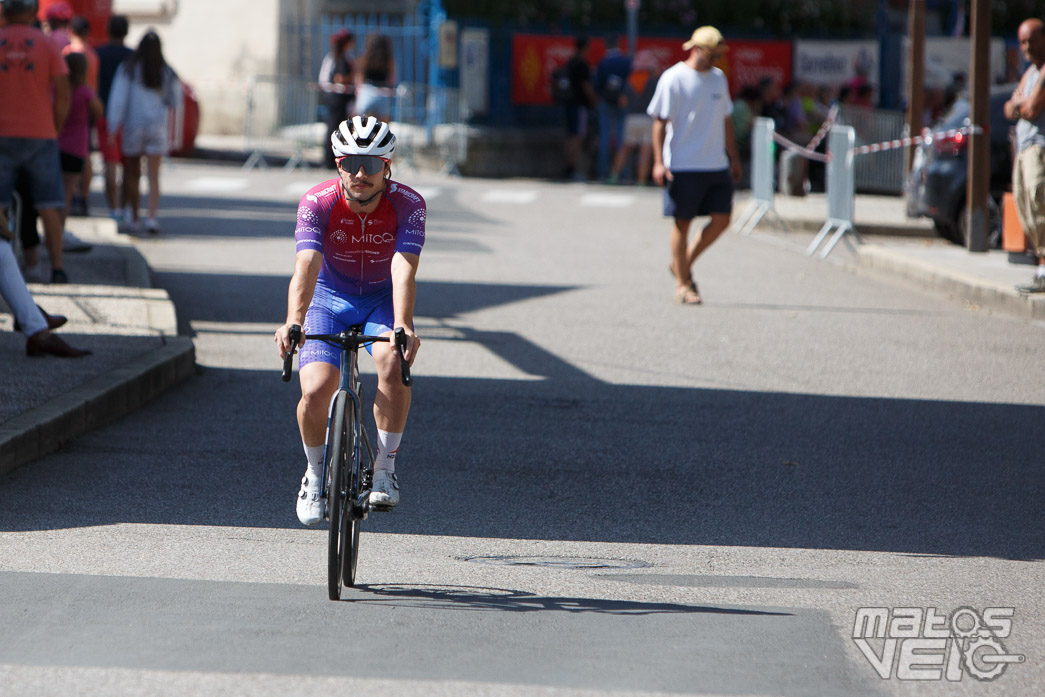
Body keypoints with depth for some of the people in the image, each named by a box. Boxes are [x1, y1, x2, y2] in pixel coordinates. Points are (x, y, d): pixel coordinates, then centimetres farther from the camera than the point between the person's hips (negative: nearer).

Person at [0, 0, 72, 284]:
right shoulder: (47, 45, -1)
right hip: (40, 135, 0)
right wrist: (54, 130, 7)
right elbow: (63, 93, -5)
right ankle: (57, 269, -2)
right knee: (49, 207, 4)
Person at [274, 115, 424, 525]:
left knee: (394, 362, -32)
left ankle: (384, 469, -15)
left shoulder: (408, 205, -24)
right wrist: (293, 323, -53)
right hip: (330, 297, 0)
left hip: (383, 299, 0)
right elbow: (306, 267, -36)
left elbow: (404, 271, -37)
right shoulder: (318, 202, -24)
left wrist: (402, 328, -53)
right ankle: (316, 473, 11)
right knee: (316, 391, -20)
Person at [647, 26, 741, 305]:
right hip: (683, 166, -6)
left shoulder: (718, 78, 14)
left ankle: (684, 263, 20)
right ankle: (682, 284, 7)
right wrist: (659, 161, -14)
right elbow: (660, 122, -8)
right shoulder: (673, 79, -7)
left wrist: (733, 157, 21)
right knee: (682, 223, -1)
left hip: (717, 165, 6)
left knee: (722, 220, 1)